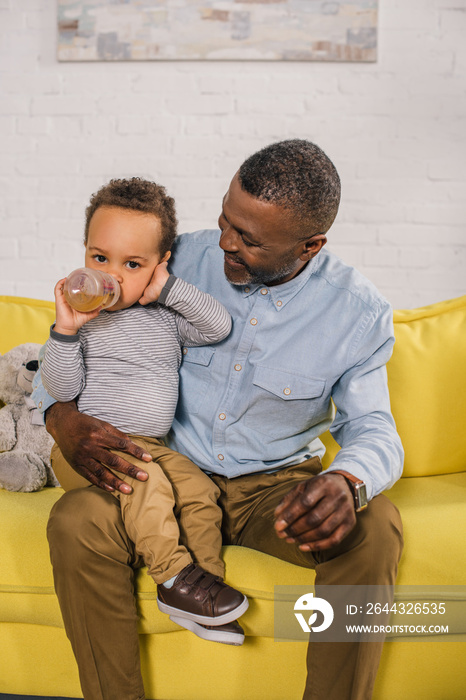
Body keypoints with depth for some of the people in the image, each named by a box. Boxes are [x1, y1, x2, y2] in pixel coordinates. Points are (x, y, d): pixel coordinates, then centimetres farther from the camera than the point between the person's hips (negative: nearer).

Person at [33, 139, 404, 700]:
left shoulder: (358, 311, -9)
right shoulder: (183, 260, -7)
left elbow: (372, 427, -5)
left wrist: (347, 482, -31)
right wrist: (61, 416, -19)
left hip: (278, 486, 0)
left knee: (374, 527, -30)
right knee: (75, 521, -27)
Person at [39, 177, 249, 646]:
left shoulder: (166, 317, 6)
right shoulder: (80, 318, -4)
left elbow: (219, 327, -4)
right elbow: (61, 389, -8)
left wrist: (169, 288, -10)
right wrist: (65, 331, -22)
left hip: (151, 445, 5)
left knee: (199, 489, -13)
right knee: (146, 484, -29)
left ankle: (206, 583, -2)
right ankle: (175, 579, -18)